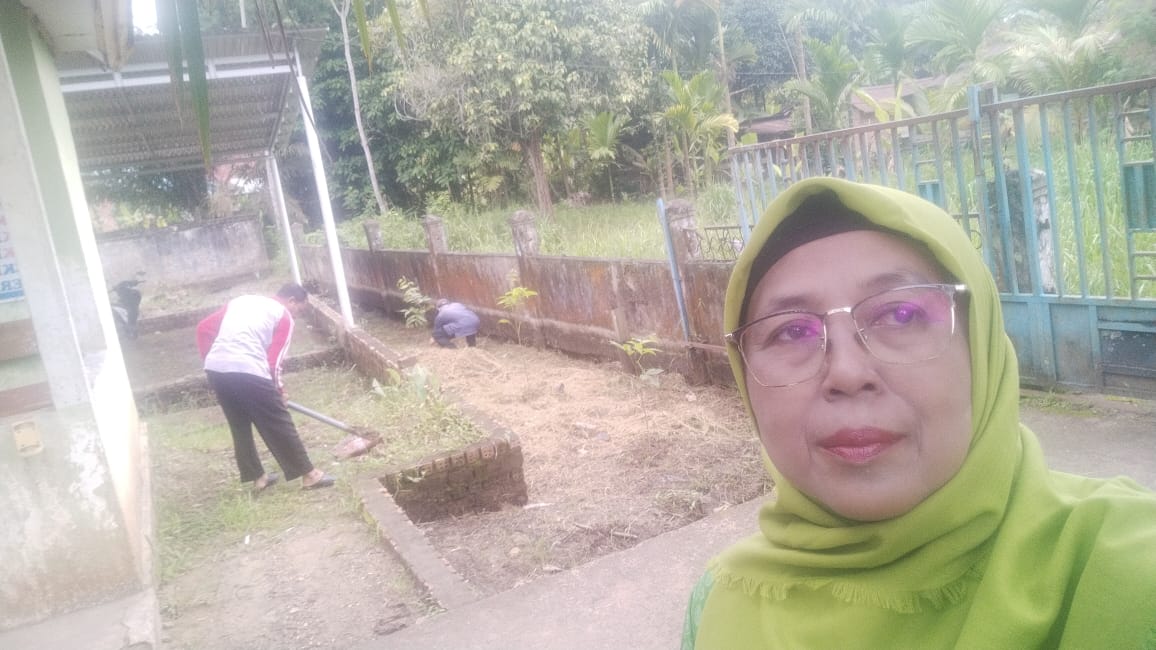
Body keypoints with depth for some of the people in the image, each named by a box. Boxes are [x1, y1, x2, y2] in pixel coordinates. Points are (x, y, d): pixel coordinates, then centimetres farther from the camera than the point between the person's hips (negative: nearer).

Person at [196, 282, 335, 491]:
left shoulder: (241, 300, 26)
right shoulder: (283, 316, 9)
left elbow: (203, 328, 20)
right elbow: (273, 360, 3)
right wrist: (278, 390, 16)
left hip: (215, 369, 6)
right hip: (248, 370, -6)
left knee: (239, 426, 20)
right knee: (279, 424, 5)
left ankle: (257, 477, 29)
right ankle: (309, 475, 13)